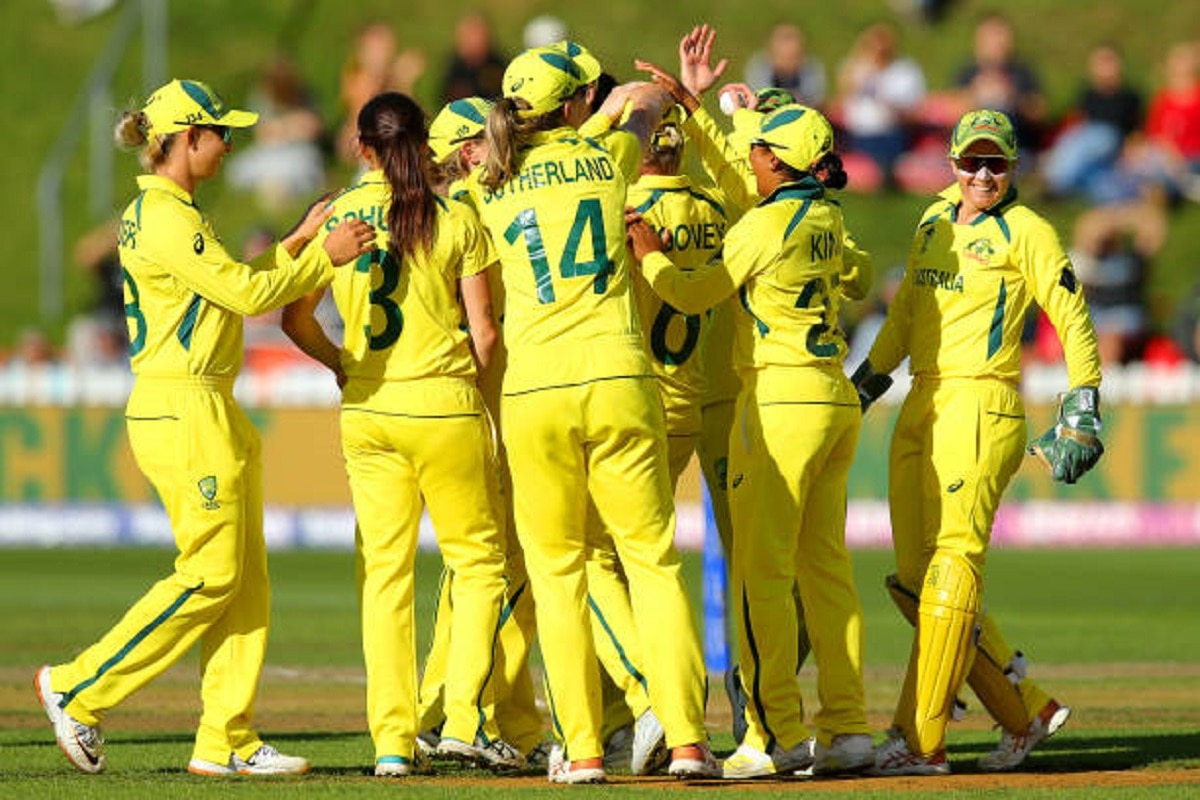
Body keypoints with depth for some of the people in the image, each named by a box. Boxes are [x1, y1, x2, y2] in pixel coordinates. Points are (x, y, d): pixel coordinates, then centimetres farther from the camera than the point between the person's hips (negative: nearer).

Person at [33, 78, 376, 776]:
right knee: (213, 575, -8)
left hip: (209, 411, 10)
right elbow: (248, 292, -18)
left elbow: (232, 287, 22)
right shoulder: (164, 218, -14)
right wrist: (324, 256, -10)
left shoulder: (163, 213, 18)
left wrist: (299, 241, 20)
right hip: (183, 410, -10)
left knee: (246, 582, 7)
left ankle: (228, 740, 6)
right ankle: (79, 690, -1)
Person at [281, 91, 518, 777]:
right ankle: (466, 717, -4)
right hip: (445, 405, -3)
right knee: (478, 559, 9)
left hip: (368, 410, 3)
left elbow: (297, 319, 6)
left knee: (384, 570, 7)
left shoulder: (336, 218, 2)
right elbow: (485, 330, -4)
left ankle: (392, 739, 3)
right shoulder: (458, 222, -4)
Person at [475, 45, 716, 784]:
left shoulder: (496, 190, 8)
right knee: (653, 560, 5)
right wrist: (652, 98, 54)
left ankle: (582, 749, 3)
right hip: (617, 381, 0)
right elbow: (647, 106, 31)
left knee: (557, 573, 8)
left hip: (533, 393, 0)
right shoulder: (608, 158, 7)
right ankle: (687, 738, -2)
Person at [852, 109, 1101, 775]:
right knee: (914, 582, 5)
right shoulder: (934, 222, 17)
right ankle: (1026, 710, 14)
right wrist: (864, 384, 26)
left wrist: (1082, 412, -13)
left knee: (952, 566, -13)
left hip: (982, 406, -8)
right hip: (921, 410, 8)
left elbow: (1073, 320, -5)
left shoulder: (1025, 231, -2)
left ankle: (921, 741, -16)